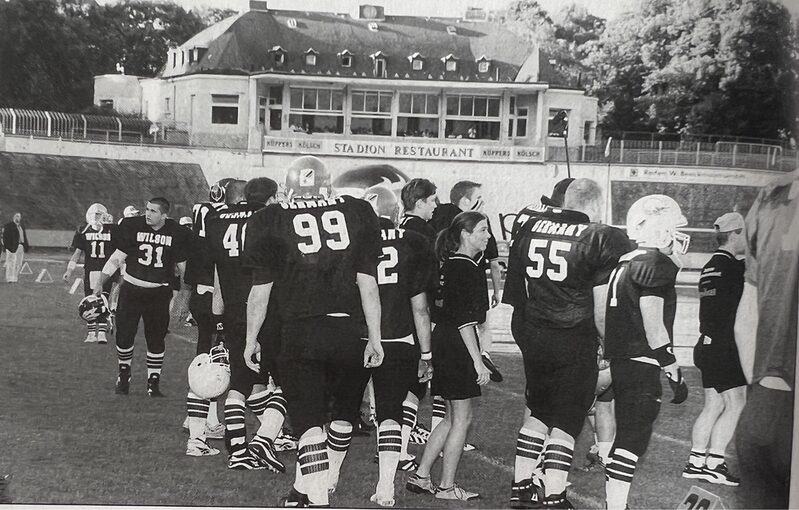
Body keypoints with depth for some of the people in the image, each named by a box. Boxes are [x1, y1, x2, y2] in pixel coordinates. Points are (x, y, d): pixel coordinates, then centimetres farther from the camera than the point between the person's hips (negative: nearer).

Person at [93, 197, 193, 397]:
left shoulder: (176, 233, -5)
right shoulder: (133, 226, -6)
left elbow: (183, 267, 4)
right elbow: (117, 257, -1)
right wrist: (100, 283, -4)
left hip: (159, 294, 0)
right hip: (131, 290, 0)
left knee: (156, 339, 3)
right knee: (124, 335, -2)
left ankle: (153, 384, 15)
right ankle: (124, 376, 20)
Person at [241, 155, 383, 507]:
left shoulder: (270, 221, 3)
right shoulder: (357, 214, 6)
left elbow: (260, 290, 3)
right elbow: (367, 282, 3)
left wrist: (251, 340, 14)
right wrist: (374, 337, 7)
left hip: (298, 331, -2)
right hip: (346, 329, 2)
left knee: (308, 422, 2)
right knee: (343, 415, 22)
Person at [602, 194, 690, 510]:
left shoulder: (624, 263, 13)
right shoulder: (656, 264, -13)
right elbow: (654, 328, -17)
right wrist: (674, 374, -13)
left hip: (618, 362, 9)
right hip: (641, 366, -9)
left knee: (625, 434, 15)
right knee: (632, 439, -6)